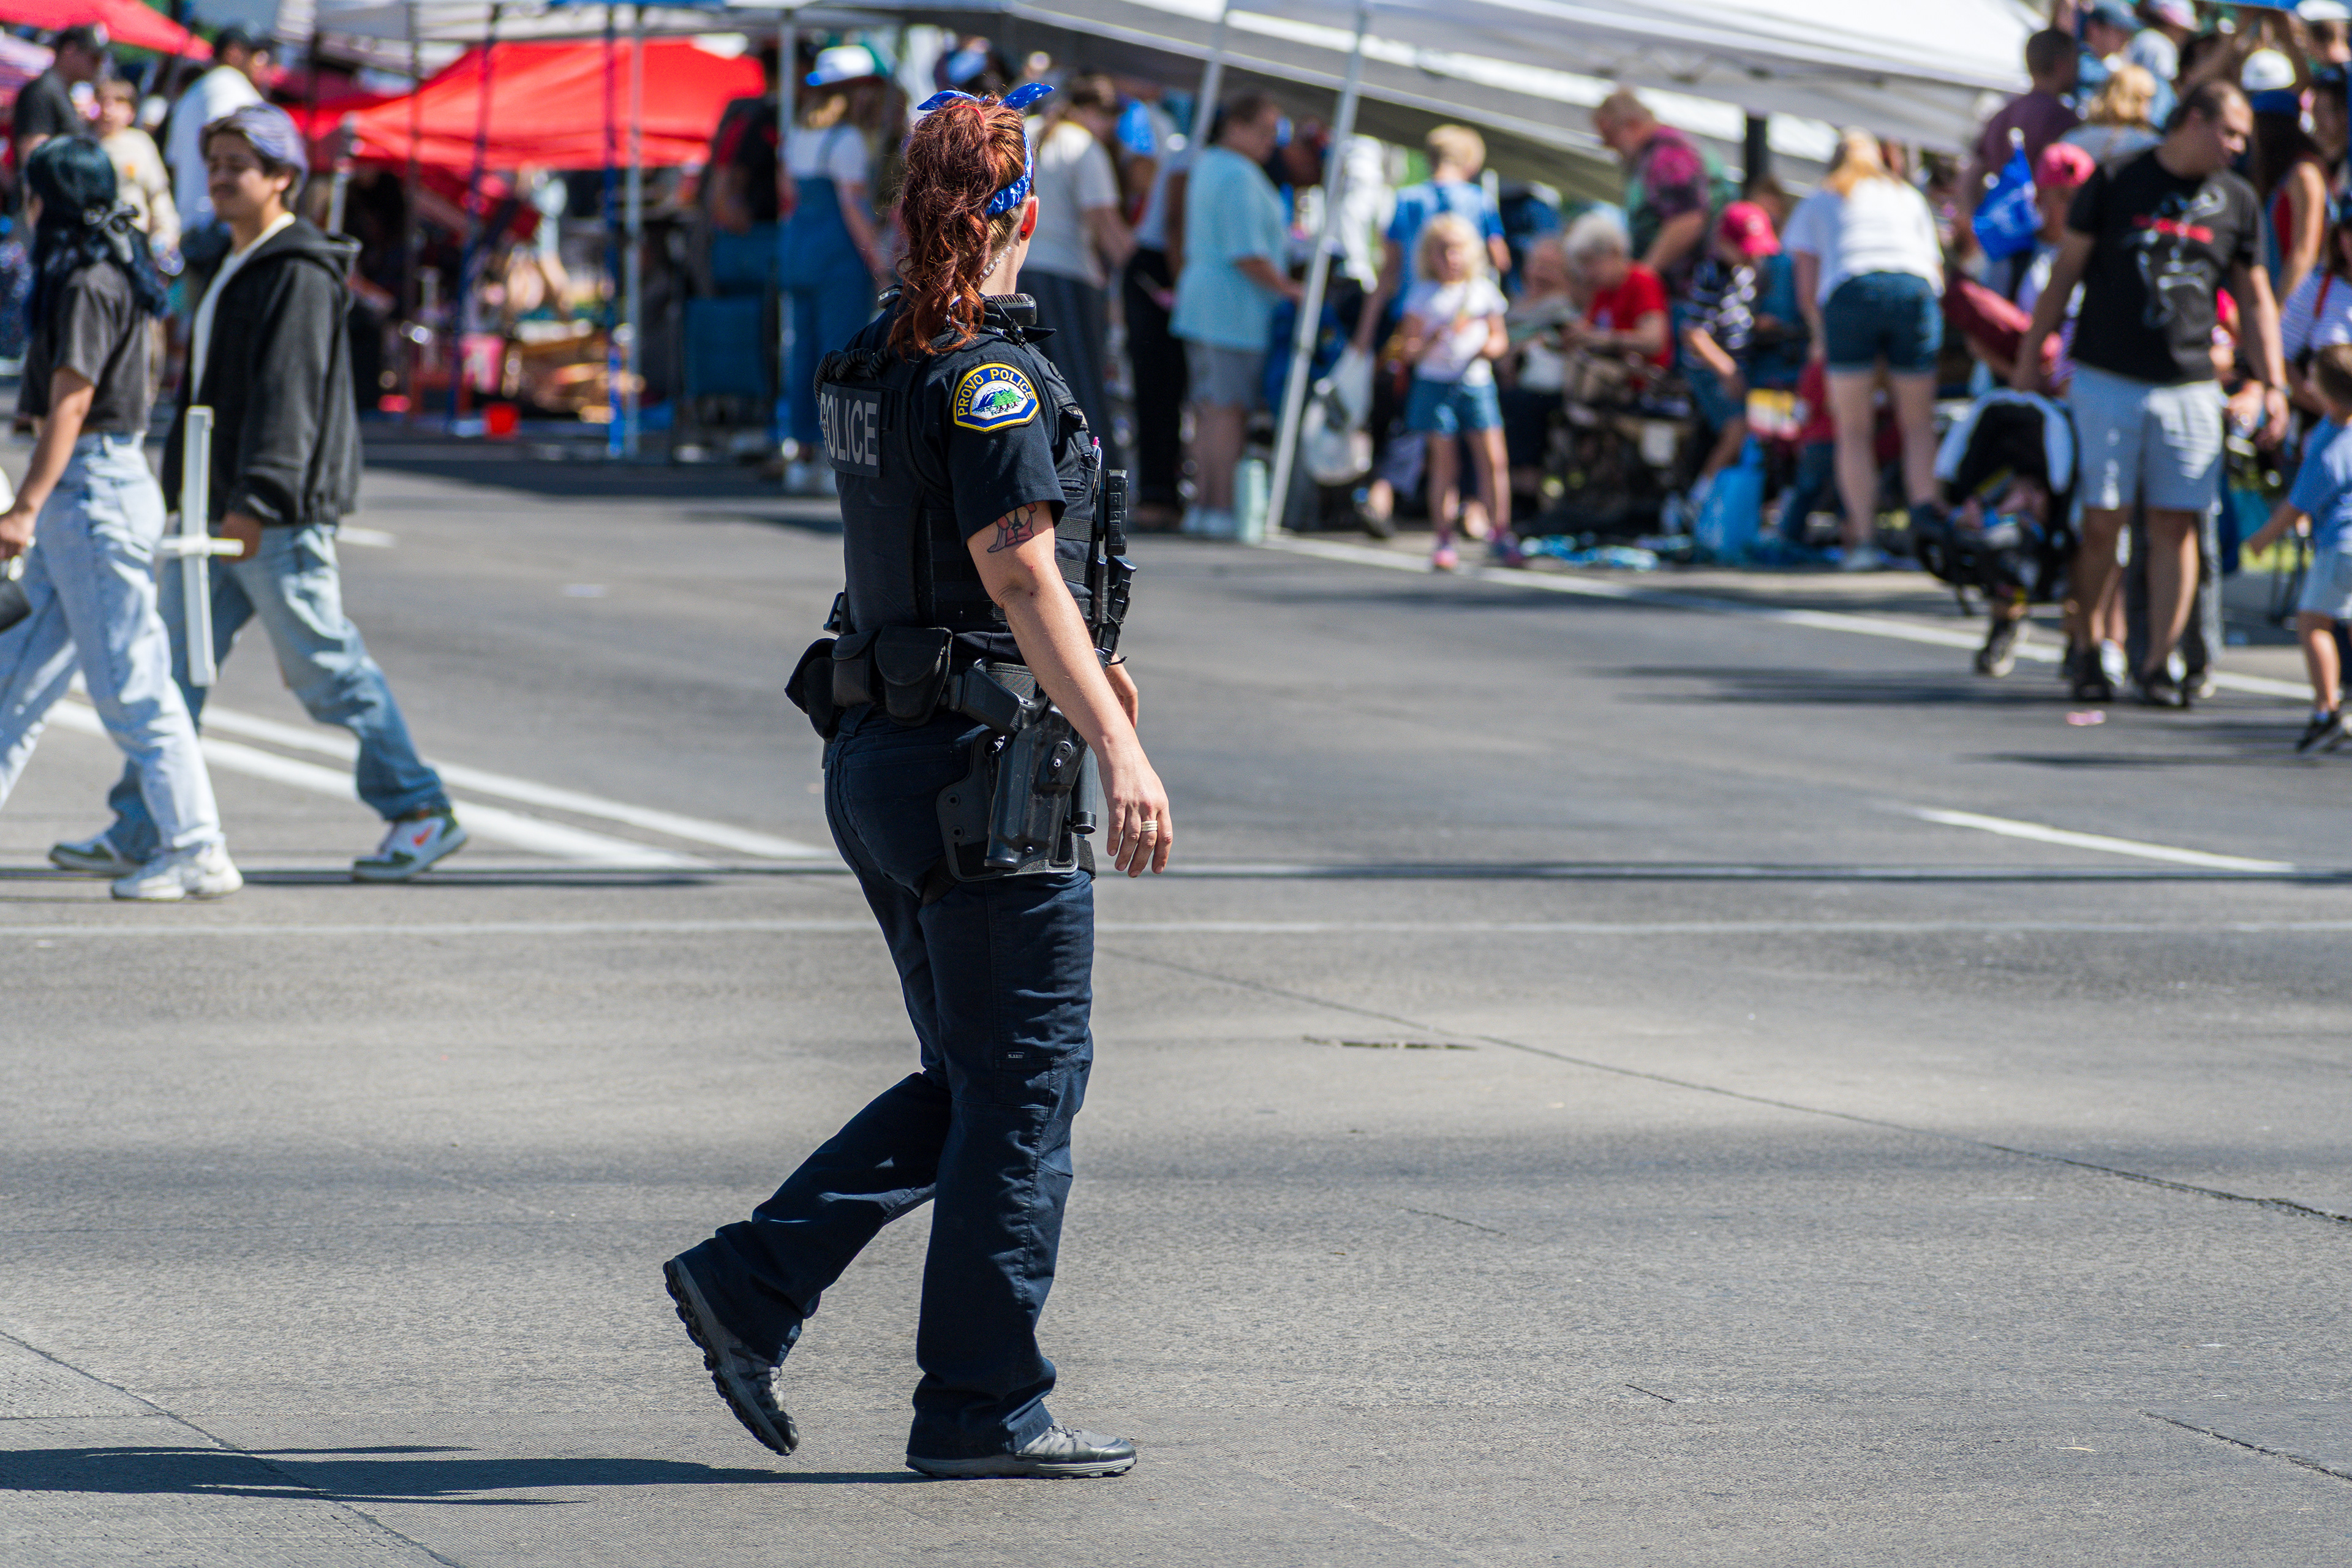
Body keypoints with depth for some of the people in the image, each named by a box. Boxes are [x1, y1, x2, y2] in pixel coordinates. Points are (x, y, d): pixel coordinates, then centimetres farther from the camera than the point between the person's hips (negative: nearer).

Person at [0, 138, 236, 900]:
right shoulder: (108, 273, 15)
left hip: (94, 491, -10)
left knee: (128, 680, -7)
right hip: (77, 494, 10)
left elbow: (71, 405, -20)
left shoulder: (89, 286, -15)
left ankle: (198, 851, -4)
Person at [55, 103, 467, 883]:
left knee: (328, 668, -3)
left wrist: (257, 498, -27)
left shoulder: (300, 276, -14)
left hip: (279, 519, -10)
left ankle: (420, 811, 7)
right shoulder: (235, 267, 18)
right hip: (219, 511, 10)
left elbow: (288, 394, -21)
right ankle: (138, 832, 6)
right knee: (174, 663, 5)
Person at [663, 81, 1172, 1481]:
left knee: (969, 1083, 17)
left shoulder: (871, 366, 11)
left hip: (876, 759, 9)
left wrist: (1072, 662, 35)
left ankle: (753, 1283, 10)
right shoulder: (991, 377, -16)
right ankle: (982, 1408, 6)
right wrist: (1117, 747, -30)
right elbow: (1020, 574, -25)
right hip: (980, 763, -9)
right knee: (1024, 1088, 1)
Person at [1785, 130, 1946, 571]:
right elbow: (1936, 269, 26)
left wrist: (1821, 336, 29)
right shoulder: (1911, 199, 32)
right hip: (1914, 291, 1)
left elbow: (1806, 287, 17)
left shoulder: (1815, 205, 27)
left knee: (1854, 430, 2)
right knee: (1918, 424, 7)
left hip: (1849, 292, -1)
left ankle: (1862, 538, -8)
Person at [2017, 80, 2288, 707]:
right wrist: (2031, 352, 6)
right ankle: (2083, 647, 13)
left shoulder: (2237, 202, 9)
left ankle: (2158, 663, 4)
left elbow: (2256, 299, 15)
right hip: (2107, 378, -2)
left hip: (2189, 387, 2)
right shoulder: (2116, 181, 1)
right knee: (2102, 520, -4)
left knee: (2176, 525, -2)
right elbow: (2067, 268, 6)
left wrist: (2273, 384, 9)